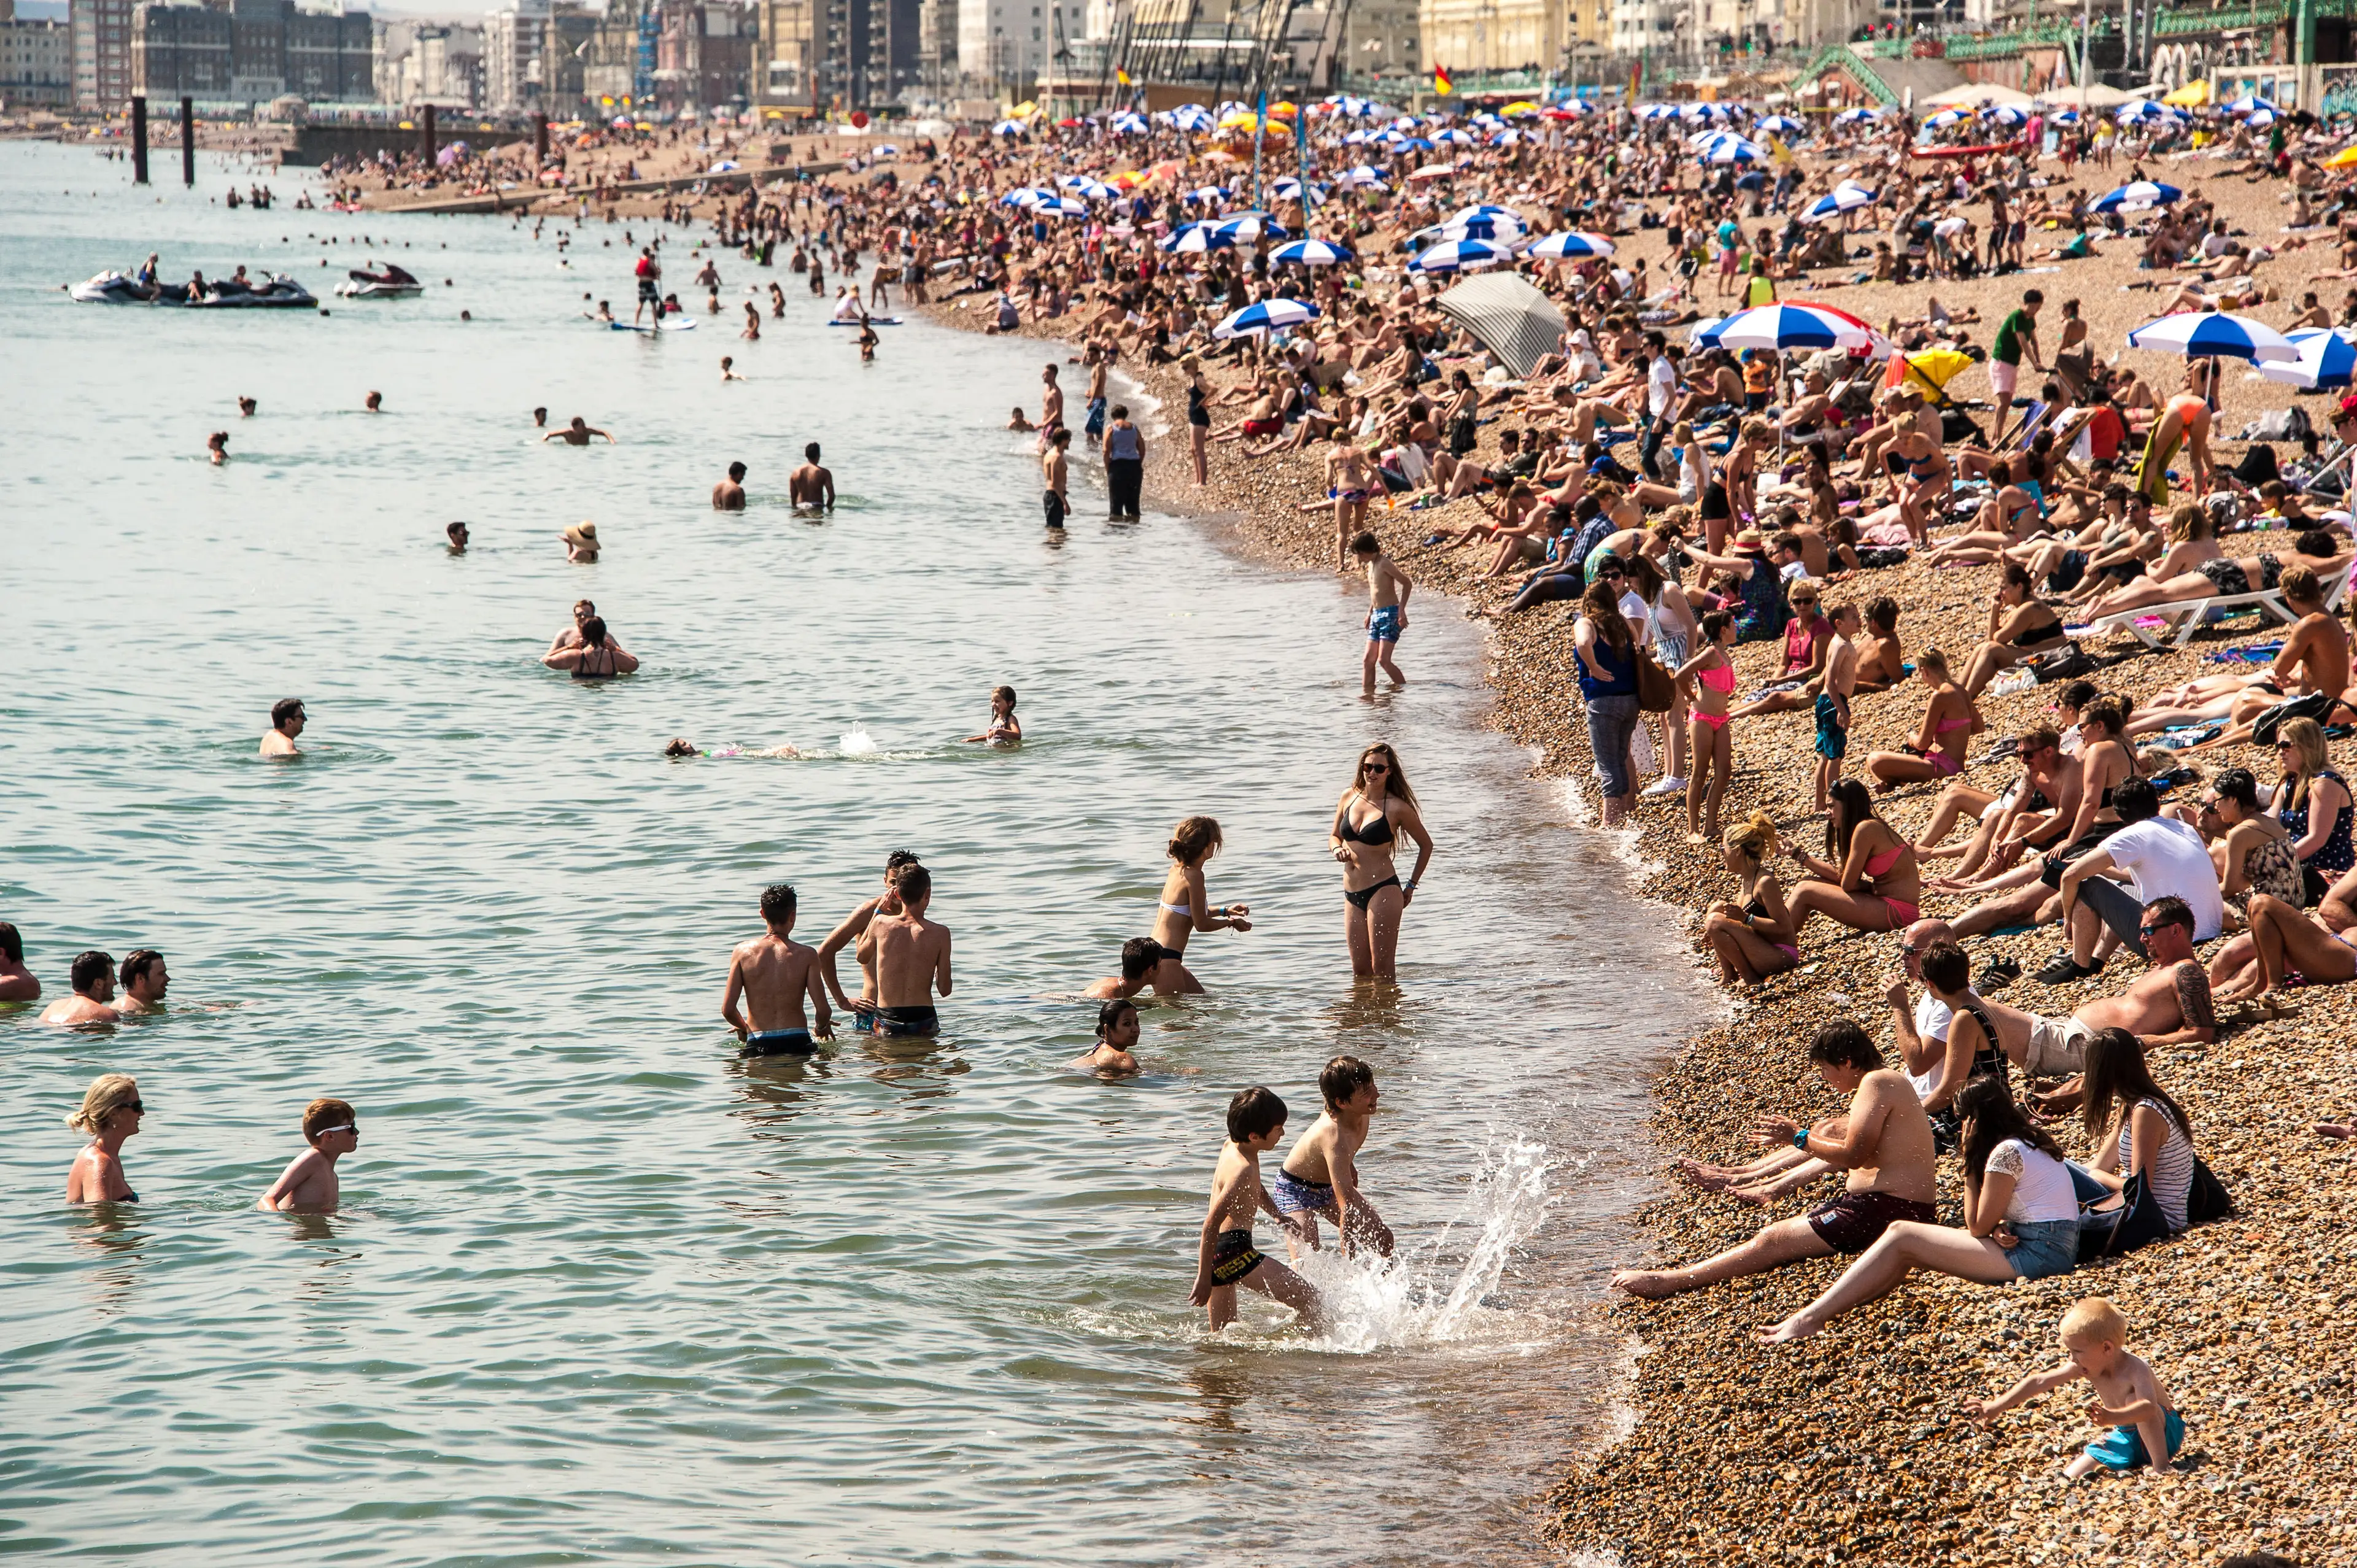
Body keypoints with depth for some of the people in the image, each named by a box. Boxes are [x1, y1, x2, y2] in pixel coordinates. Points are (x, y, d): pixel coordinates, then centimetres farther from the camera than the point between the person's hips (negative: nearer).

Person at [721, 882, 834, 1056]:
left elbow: (728, 1009, 1)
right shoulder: (807, 955, -1)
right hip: (797, 1042, -1)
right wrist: (822, 1027, 20)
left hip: (758, 1045, 1)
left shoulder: (743, 952, 3)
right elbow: (823, 1010, -4)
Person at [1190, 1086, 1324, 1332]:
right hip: (1234, 1249, -11)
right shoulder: (1243, 1169, -20)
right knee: (1308, 1298, -10)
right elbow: (1211, 1224, -24)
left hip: (1216, 1251, 11)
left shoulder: (1231, 1146, 10)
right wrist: (1204, 1279, -24)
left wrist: (1276, 1215, 40)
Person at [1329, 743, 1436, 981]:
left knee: (1381, 969, -7)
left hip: (1383, 891, -6)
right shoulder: (1349, 797, 8)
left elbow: (1426, 845, 6)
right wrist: (1338, 849, -2)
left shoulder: (1397, 808, -6)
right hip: (1352, 895, 6)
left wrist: (1411, 885, 5)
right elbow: (1334, 836, 22)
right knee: (1360, 970, 7)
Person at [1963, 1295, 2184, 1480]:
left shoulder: (2135, 1370, -32)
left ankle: (2161, 1467, -30)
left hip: (2165, 1432, -7)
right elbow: (2039, 1382, -6)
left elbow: (2148, 1407, -50)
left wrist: (2112, 1417, -66)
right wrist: (1997, 1407, -9)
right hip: (2127, 1436, 7)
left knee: (2134, 1401, -34)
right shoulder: (2084, 1367, -11)